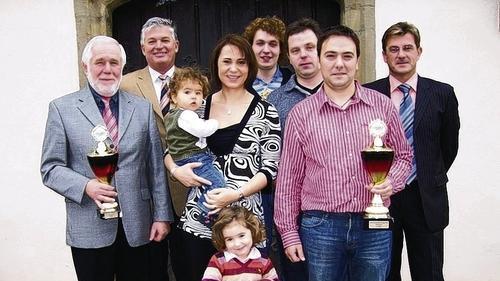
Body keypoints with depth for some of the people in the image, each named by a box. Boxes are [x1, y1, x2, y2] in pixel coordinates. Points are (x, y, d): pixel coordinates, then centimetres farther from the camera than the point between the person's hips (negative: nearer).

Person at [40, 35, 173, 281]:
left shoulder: (142, 108, 6)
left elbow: (156, 167, 5)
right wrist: (86, 185, -18)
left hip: (137, 226, 2)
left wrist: (162, 215, 2)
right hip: (89, 229, -2)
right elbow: (51, 168, -1)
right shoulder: (62, 108, 0)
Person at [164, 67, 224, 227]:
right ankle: (207, 214, -16)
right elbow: (202, 129, -23)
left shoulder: (170, 115, 16)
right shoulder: (185, 115, -16)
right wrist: (215, 122, -6)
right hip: (193, 158, -11)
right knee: (217, 181, -18)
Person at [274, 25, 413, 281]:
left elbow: (403, 155, 13)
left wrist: (392, 181, -8)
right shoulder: (300, 114, -1)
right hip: (321, 227, -1)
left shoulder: (382, 106, 2)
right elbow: (289, 178, 2)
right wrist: (289, 234, 2)